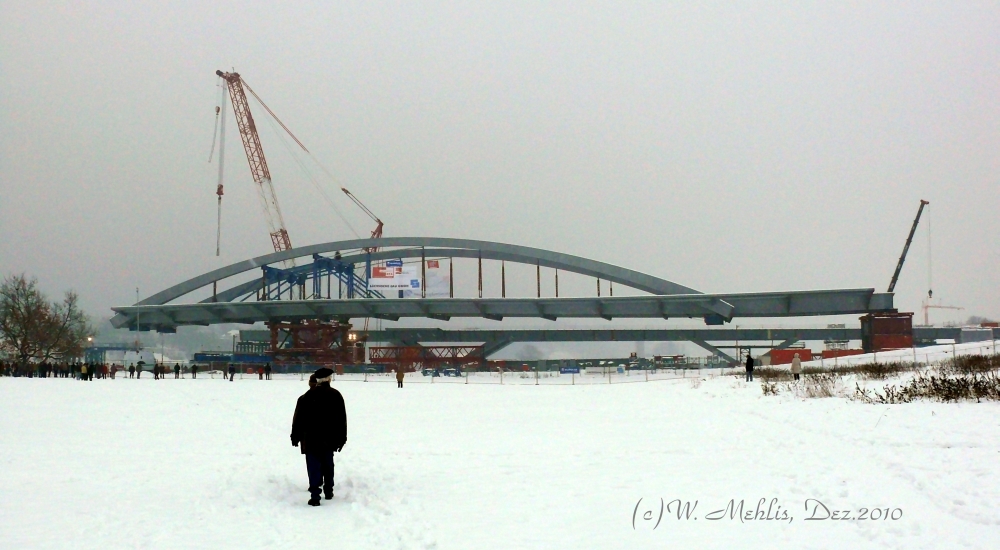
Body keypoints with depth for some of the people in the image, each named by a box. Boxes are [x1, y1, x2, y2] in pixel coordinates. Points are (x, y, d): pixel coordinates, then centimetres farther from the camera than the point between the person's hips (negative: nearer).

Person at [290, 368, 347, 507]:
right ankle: (328, 491, 27)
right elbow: (342, 419, 3)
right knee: (328, 465, 18)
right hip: (329, 439, 3)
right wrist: (341, 438, 10)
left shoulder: (306, 397, -6)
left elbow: (298, 418, -2)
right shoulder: (336, 396, -1)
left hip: (311, 439, -2)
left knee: (314, 466, -4)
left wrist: (295, 436, 7)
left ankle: (315, 495, -11)